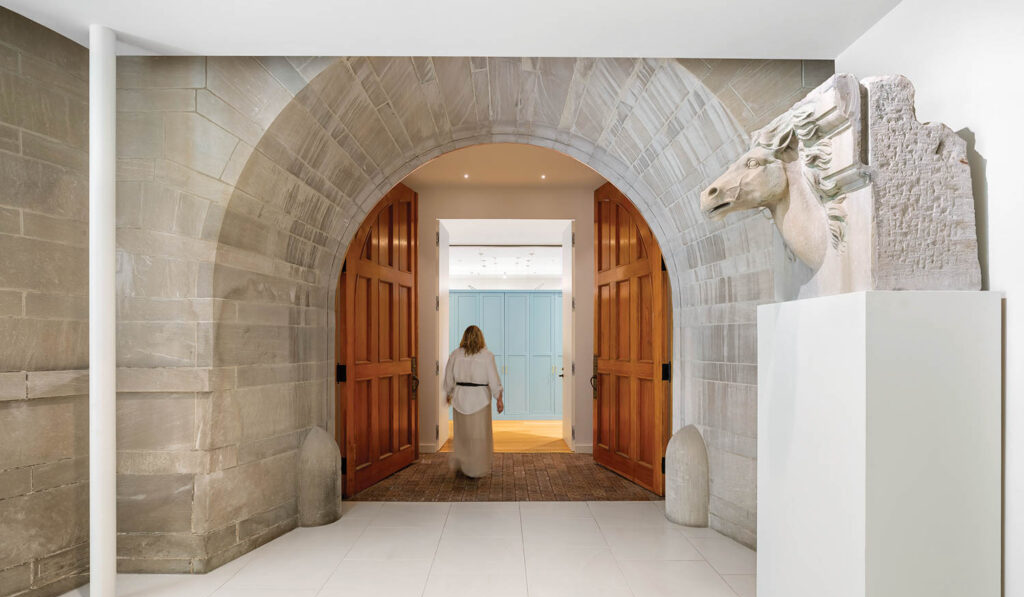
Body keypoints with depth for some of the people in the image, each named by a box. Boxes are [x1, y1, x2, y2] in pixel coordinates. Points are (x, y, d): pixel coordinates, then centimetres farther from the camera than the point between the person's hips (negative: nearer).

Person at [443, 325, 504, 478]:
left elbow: (449, 377, 6)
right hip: (480, 398, -3)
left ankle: (459, 463, 23)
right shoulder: (487, 355, -7)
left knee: (462, 431, 18)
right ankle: (476, 469, 12)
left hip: (460, 397, 3)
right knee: (479, 433, 7)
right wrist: (499, 399, -5)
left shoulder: (455, 354, 0)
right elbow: (494, 379, -10)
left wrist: (449, 394, 21)